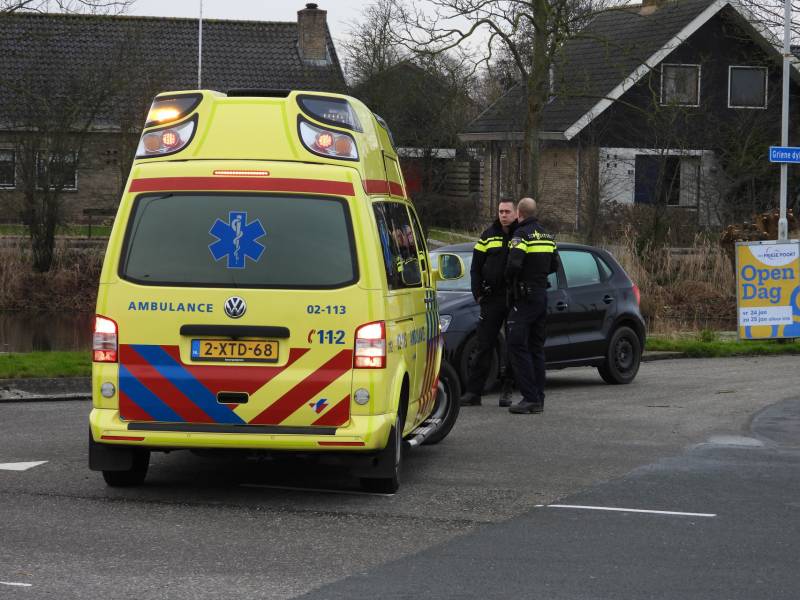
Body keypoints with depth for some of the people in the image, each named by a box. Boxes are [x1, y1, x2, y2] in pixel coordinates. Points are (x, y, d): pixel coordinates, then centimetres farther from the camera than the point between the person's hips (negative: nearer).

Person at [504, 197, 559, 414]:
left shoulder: (522, 234, -13)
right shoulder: (547, 236, 14)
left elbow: (514, 264, -23)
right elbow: (554, 265, 18)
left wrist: (509, 280, -5)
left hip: (525, 297, -8)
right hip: (542, 295, 8)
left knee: (517, 346, -8)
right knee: (536, 347, 12)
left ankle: (530, 398, -15)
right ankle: (538, 399, 12)